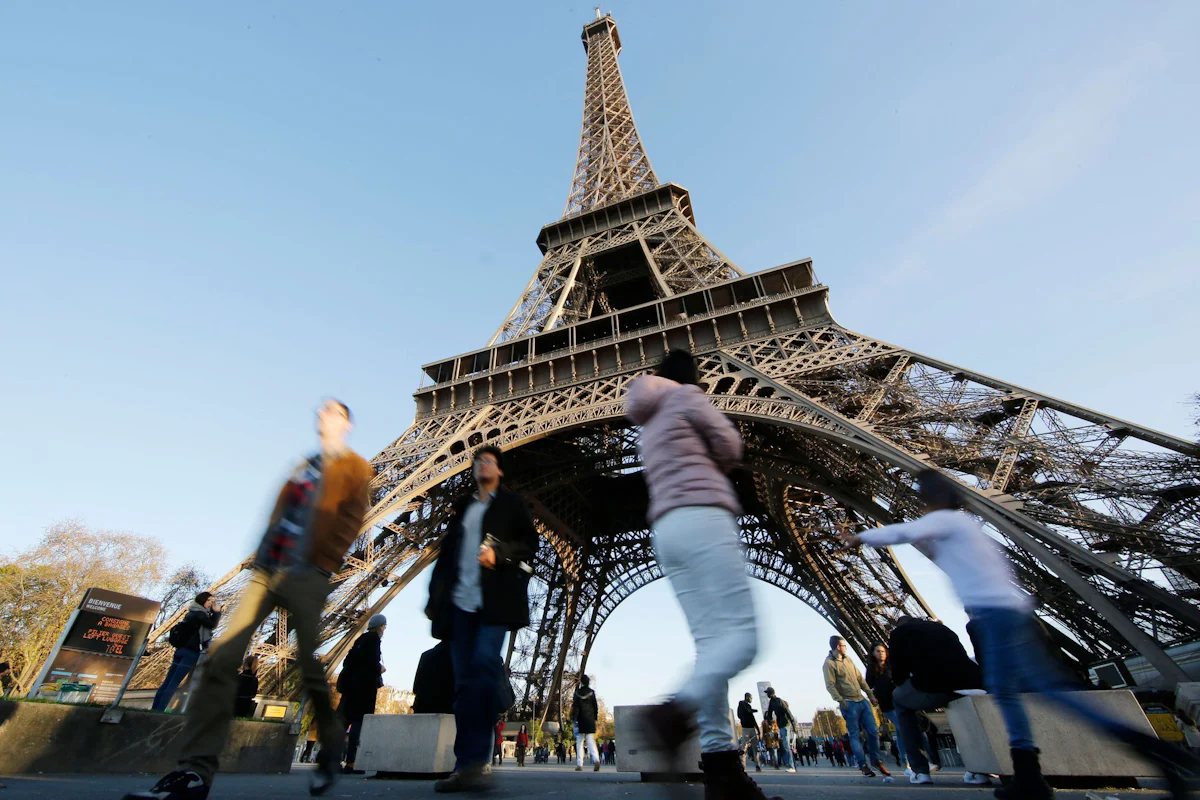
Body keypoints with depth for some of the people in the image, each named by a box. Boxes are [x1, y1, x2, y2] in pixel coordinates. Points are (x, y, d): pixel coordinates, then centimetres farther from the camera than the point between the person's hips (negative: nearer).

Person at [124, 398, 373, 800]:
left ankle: (330, 755, 19)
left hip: (307, 577, -6)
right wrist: (260, 560, 10)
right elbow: (278, 514, 19)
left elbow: (349, 523, -9)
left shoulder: (355, 468, 0)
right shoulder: (304, 465, 20)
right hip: (269, 570, 6)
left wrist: (324, 567, -14)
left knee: (311, 667, -2)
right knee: (223, 655, -7)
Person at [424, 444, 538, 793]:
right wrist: (435, 596, 11)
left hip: (494, 599, -4)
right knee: (464, 681, 4)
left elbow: (529, 543, 2)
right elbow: (447, 552, 18)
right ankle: (466, 765, 9)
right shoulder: (463, 505, 22)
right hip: (461, 600, 4)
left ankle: (475, 761, -12)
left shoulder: (512, 502, 11)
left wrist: (499, 552, -16)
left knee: (483, 667, -18)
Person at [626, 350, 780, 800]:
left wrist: (703, 469, 16)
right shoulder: (687, 395, 7)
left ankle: (719, 763, -3)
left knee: (709, 641, 2)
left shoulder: (649, 426, 29)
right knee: (742, 634, -12)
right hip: (702, 517, -8)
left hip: (666, 528, 8)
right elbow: (730, 447, 5)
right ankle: (676, 712, -27)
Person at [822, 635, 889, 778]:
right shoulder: (829, 663, -12)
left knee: (873, 731, 9)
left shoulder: (847, 659, 13)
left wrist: (871, 694, 12)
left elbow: (860, 678, 17)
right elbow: (830, 685, -16)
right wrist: (841, 701, -23)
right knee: (854, 735, 0)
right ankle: (863, 765, 12)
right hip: (849, 704, -7)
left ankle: (876, 760, 26)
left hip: (862, 701, 7)